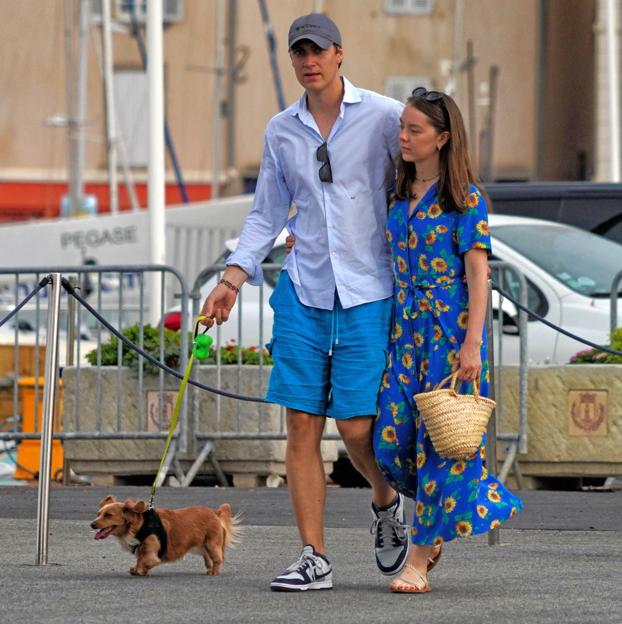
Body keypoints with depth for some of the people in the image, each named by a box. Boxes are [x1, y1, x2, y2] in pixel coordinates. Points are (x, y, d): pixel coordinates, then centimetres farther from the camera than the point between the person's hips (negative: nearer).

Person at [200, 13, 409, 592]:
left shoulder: (385, 117, -3)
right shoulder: (281, 131, 10)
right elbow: (267, 214, 17)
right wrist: (233, 276, 6)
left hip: (368, 292, -4)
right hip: (304, 290, 4)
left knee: (356, 427, -8)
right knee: (302, 425, -3)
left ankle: (386, 504, 25)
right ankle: (314, 559, 2)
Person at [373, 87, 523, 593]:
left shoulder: (465, 198, -8)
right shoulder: (400, 195, 11)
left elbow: (478, 274, -11)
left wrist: (472, 343, -16)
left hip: (451, 330, -6)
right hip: (406, 330, 6)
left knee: (439, 441, -5)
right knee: (392, 440, -1)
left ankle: (419, 560, -1)